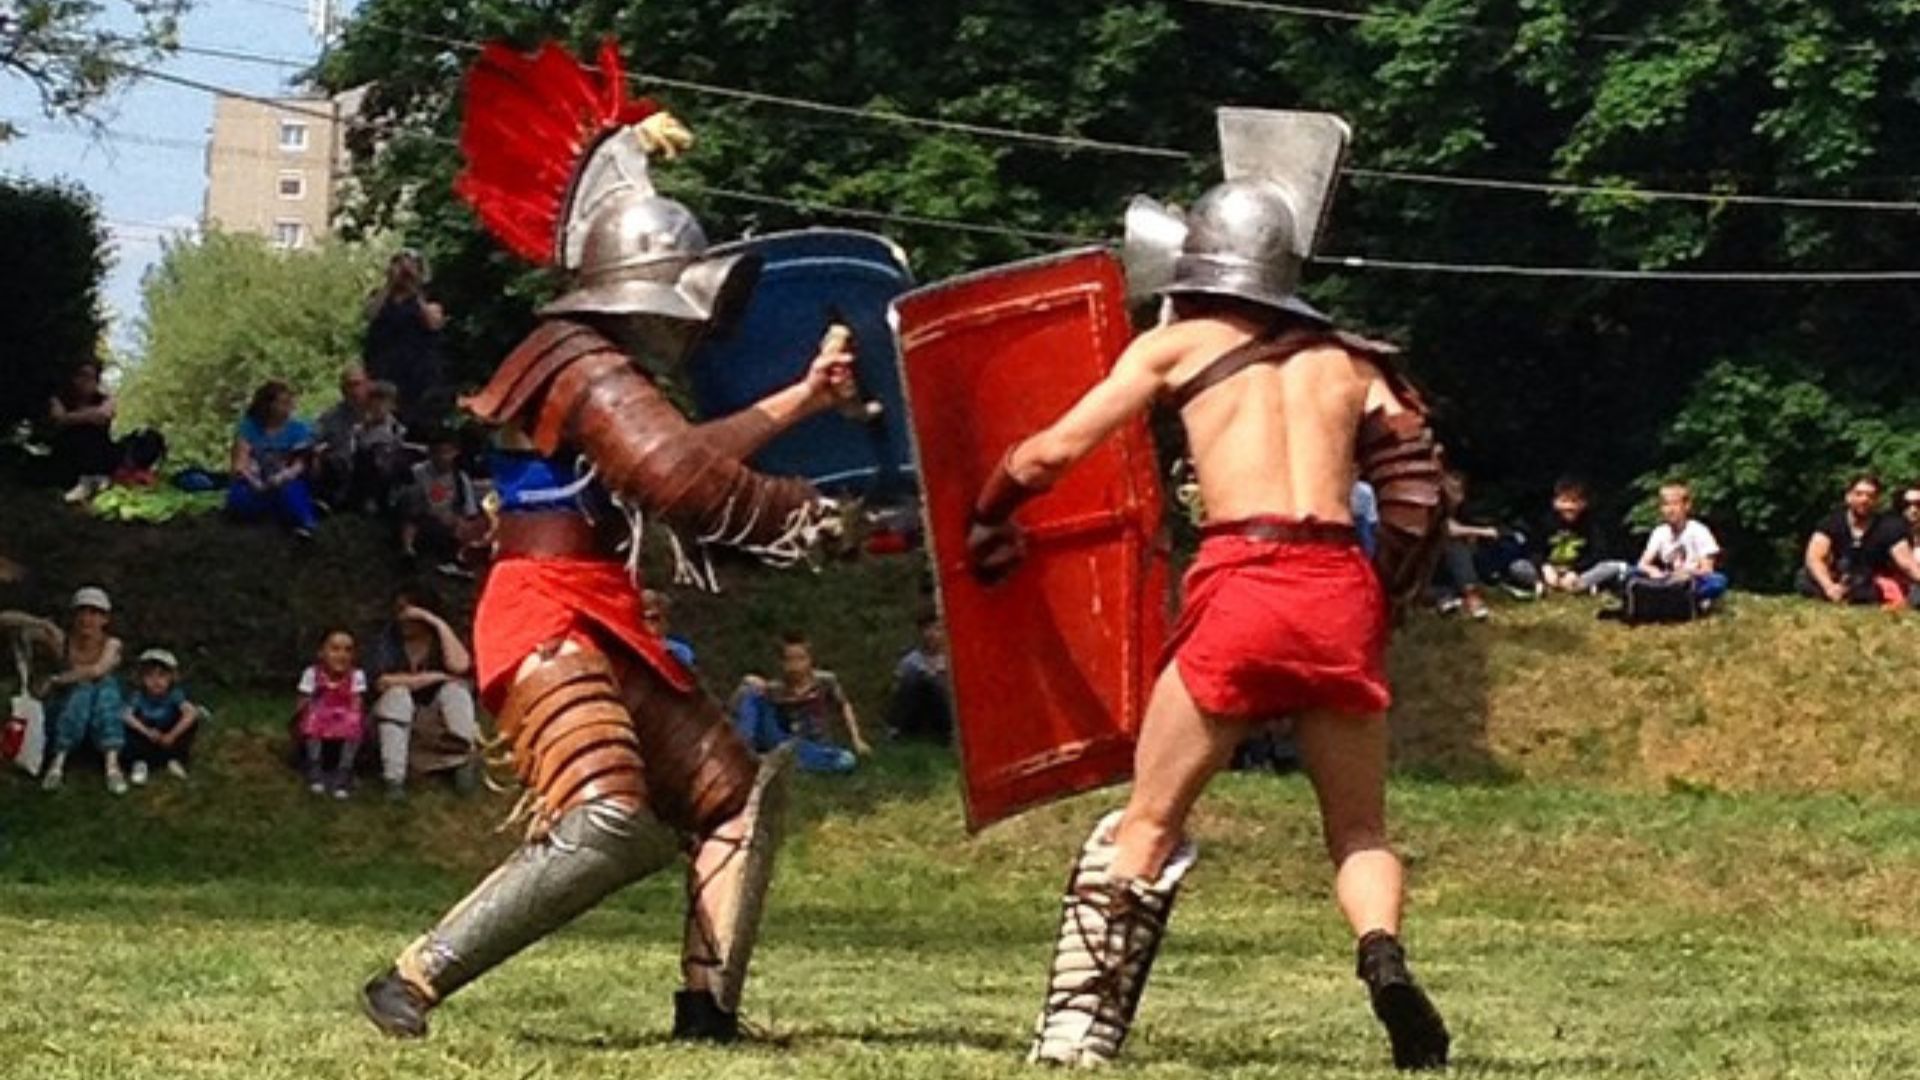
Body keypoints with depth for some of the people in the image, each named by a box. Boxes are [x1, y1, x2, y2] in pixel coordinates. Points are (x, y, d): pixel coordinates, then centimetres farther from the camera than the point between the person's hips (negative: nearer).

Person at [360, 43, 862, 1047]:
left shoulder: (604, 369, 20)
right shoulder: (586, 367, -12)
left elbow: (688, 451, 34)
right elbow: (685, 481, -23)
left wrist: (802, 399, 36)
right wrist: (804, 512, -11)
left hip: (602, 634, 11)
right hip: (548, 624, -11)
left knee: (736, 791, 12)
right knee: (607, 826, -26)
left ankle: (709, 1005, 8)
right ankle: (410, 984, -22)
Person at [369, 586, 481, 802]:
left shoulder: (440, 636, -5)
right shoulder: (390, 637, -6)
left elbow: (460, 666, -26)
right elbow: (382, 682, -19)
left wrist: (440, 625, -23)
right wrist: (431, 678, -19)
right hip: (398, 718, -1)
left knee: (455, 689, -25)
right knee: (397, 693, -31)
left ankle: (467, 760, -36)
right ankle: (394, 779, -39)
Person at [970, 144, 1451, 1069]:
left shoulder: (1177, 342, 14)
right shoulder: (1346, 361, 22)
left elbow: (1053, 449, 12)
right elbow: (1416, 489, 11)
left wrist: (988, 522, 28)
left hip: (1241, 585, -2)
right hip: (1342, 591, 2)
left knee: (1149, 822, 10)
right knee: (1358, 834, 14)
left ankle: (1079, 1027, 2)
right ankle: (1385, 957, -16)